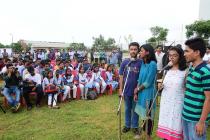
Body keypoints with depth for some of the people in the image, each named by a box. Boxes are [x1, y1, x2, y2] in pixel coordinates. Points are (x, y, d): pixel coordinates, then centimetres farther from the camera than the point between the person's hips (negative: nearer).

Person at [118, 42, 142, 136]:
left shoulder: (141, 63, -9)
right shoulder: (125, 62, -3)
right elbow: (121, 77, 1)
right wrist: (120, 89, -1)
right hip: (126, 90, 2)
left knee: (135, 109, 14)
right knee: (127, 109, 17)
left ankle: (135, 126, 31)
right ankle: (127, 125, 34)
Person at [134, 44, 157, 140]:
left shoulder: (152, 64, -17)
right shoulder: (143, 64, 7)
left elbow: (148, 82, -18)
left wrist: (137, 89, -5)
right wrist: (136, 92, 3)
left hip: (148, 94, -7)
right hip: (141, 93, 7)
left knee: (148, 115, 8)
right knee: (143, 114, 18)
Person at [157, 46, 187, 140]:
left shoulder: (185, 72, -11)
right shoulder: (167, 70, 6)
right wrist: (160, 85, 0)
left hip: (177, 103, -5)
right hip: (165, 102, 5)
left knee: (175, 125, 4)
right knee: (166, 123, 13)